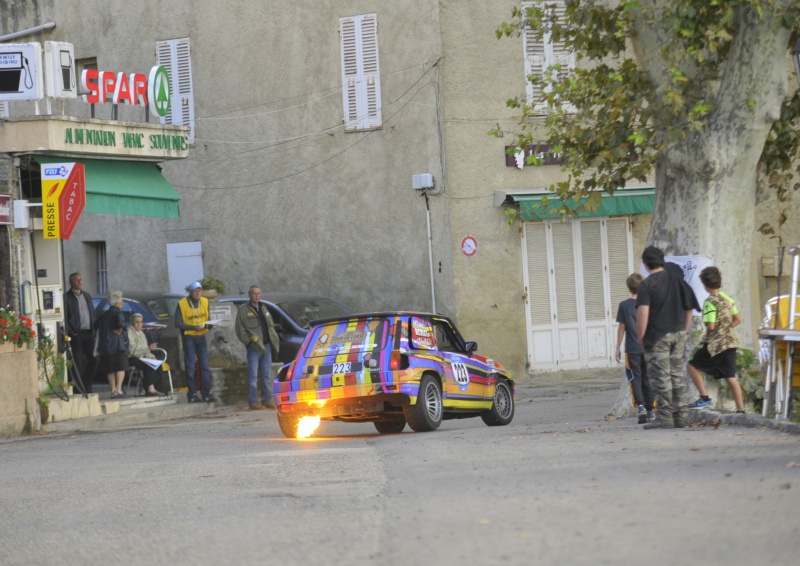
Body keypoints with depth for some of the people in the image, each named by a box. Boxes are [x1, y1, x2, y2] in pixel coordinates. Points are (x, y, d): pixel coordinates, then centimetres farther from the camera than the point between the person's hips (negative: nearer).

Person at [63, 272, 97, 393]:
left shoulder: (87, 296, 18)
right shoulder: (66, 297, -3)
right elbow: (64, 318, -8)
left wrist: (94, 330, 10)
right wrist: (71, 333, -15)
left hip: (89, 333, 6)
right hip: (76, 335, -6)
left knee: (92, 361, 6)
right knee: (78, 364, -5)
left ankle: (87, 388, 16)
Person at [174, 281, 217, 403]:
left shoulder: (204, 302, 4)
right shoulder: (182, 304, -11)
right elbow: (178, 323, -14)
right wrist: (195, 327, -21)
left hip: (201, 336, 4)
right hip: (188, 337, -4)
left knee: (204, 366, 2)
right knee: (190, 367, -1)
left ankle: (207, 393, 4)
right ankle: (192, 394, 3)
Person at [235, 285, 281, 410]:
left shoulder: (264, 308, 18)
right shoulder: (243, 310, -3)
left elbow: (271, 326, 22)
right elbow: (240, 331, -7)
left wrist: (274, 340, 8)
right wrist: (251, 341, -15)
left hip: (266, 347, 6)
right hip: (254, 348, -6)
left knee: (267, 375, 9)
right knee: (253, 376, -4)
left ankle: (267, 400, 14)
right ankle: (253, 402, -2)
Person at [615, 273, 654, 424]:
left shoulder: (624, 305, -5)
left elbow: (621, 328, -3)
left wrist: (618, 348, 5)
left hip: (632, 349, -2)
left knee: (635, 378, -1)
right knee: (647, 379, 10)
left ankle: (640, 405, -21)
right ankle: (650, 410, 13)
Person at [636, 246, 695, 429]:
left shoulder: (646, 285, -11)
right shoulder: (676, 280, 8)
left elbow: (643, 312, -20)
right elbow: (688, 308, 13)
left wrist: (640, 337, -12)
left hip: (657, 337, -6)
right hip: (678, 335, 6)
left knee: (661, 377, -2)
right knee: (677, 376, 12)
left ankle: (664, 417, -2)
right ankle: (680, 417, 14)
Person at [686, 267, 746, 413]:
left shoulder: (710, 302, -14)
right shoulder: (728, 299, 9)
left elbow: (711, 326, -21)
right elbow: (738, 320, 16)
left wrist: (707, 335, -1)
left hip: (716, 344, -7)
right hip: (730, 342, 7)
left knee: (692, 365, 9)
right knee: (731, 377, 7)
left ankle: (704, 397, 0)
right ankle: (741, 409, 2)